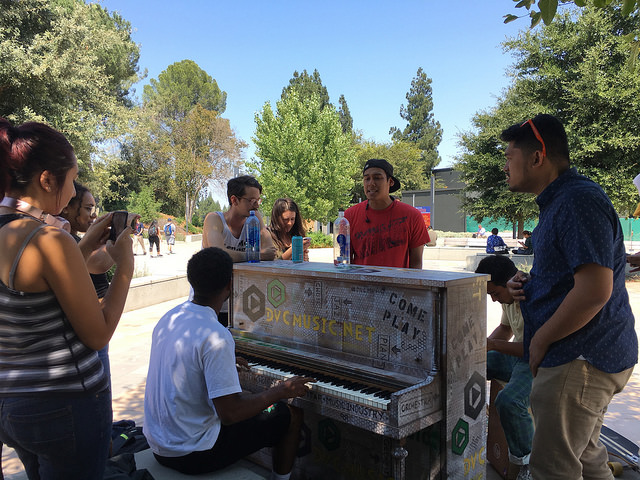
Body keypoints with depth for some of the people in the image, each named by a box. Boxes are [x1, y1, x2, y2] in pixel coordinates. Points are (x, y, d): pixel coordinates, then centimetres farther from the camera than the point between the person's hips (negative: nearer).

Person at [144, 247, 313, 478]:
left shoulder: (169, 318, -1)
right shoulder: (216, 336, -27)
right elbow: (230, 414, -26)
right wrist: (281, 390, -13)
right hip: (192, 455, -8)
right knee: (292, 415, 3)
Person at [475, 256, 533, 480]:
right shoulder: (508, 294, 4)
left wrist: (494, 345, -27)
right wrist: (486, 343, 0)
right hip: (517, 355, 9)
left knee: (508, 401, -33)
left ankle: (527, 460, -5)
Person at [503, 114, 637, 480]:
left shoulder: (578, 200, -20)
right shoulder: (559, 201, 15)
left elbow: (594, 291, -28)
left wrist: (540, 341, -17)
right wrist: (528, 285, 6)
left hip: (579, 363, -11)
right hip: (586, 357, 11)